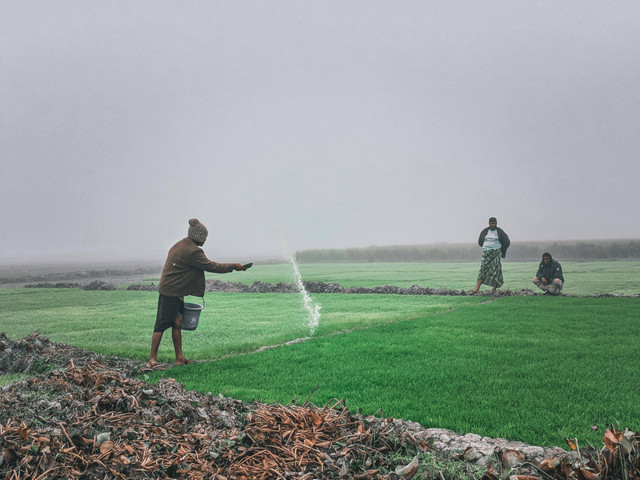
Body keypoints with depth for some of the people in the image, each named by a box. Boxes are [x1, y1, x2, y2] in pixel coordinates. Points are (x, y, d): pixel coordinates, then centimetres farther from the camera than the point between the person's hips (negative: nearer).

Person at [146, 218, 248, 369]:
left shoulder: (180, 245, 13)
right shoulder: (192, 251, -18)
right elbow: (212, 266, -15)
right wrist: (234, 266, -6)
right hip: (171, 292, -10)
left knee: (177, 323, 11)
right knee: (162, 324, -8)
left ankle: (179, 358, 15)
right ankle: (153, 360, -6)